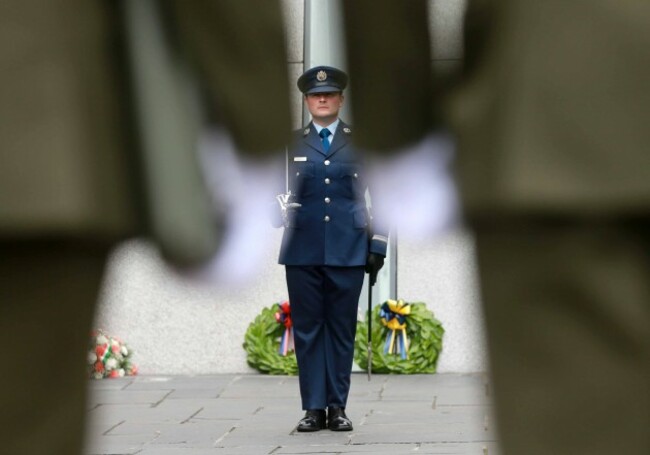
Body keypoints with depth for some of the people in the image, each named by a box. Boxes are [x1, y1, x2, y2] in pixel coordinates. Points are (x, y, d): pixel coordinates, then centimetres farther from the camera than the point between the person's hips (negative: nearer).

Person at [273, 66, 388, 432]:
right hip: (302, 251, 0)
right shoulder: (290, 144, 9)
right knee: (307, 329, 2)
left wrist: (378, 246, 1)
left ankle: (338, 407, 10)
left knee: (342, 329, 3)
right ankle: (314, 408, 7)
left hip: (347, 250, 0)